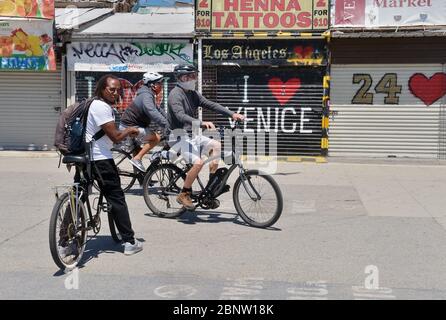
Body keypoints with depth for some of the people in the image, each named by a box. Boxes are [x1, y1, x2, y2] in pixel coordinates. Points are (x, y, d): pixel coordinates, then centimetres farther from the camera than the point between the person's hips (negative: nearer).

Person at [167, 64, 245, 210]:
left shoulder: (192, 94, 12)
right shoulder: (175, 94, -14)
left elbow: (210, 104, 7)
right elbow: (180, 116, -30)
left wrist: (232, 114, -4)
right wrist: (201, 123, -43)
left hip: (191, 134, 9)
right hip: (179, 137, -9)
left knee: (216, 145, -1)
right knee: (198, 162, -24)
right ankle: (184, 194, -8)